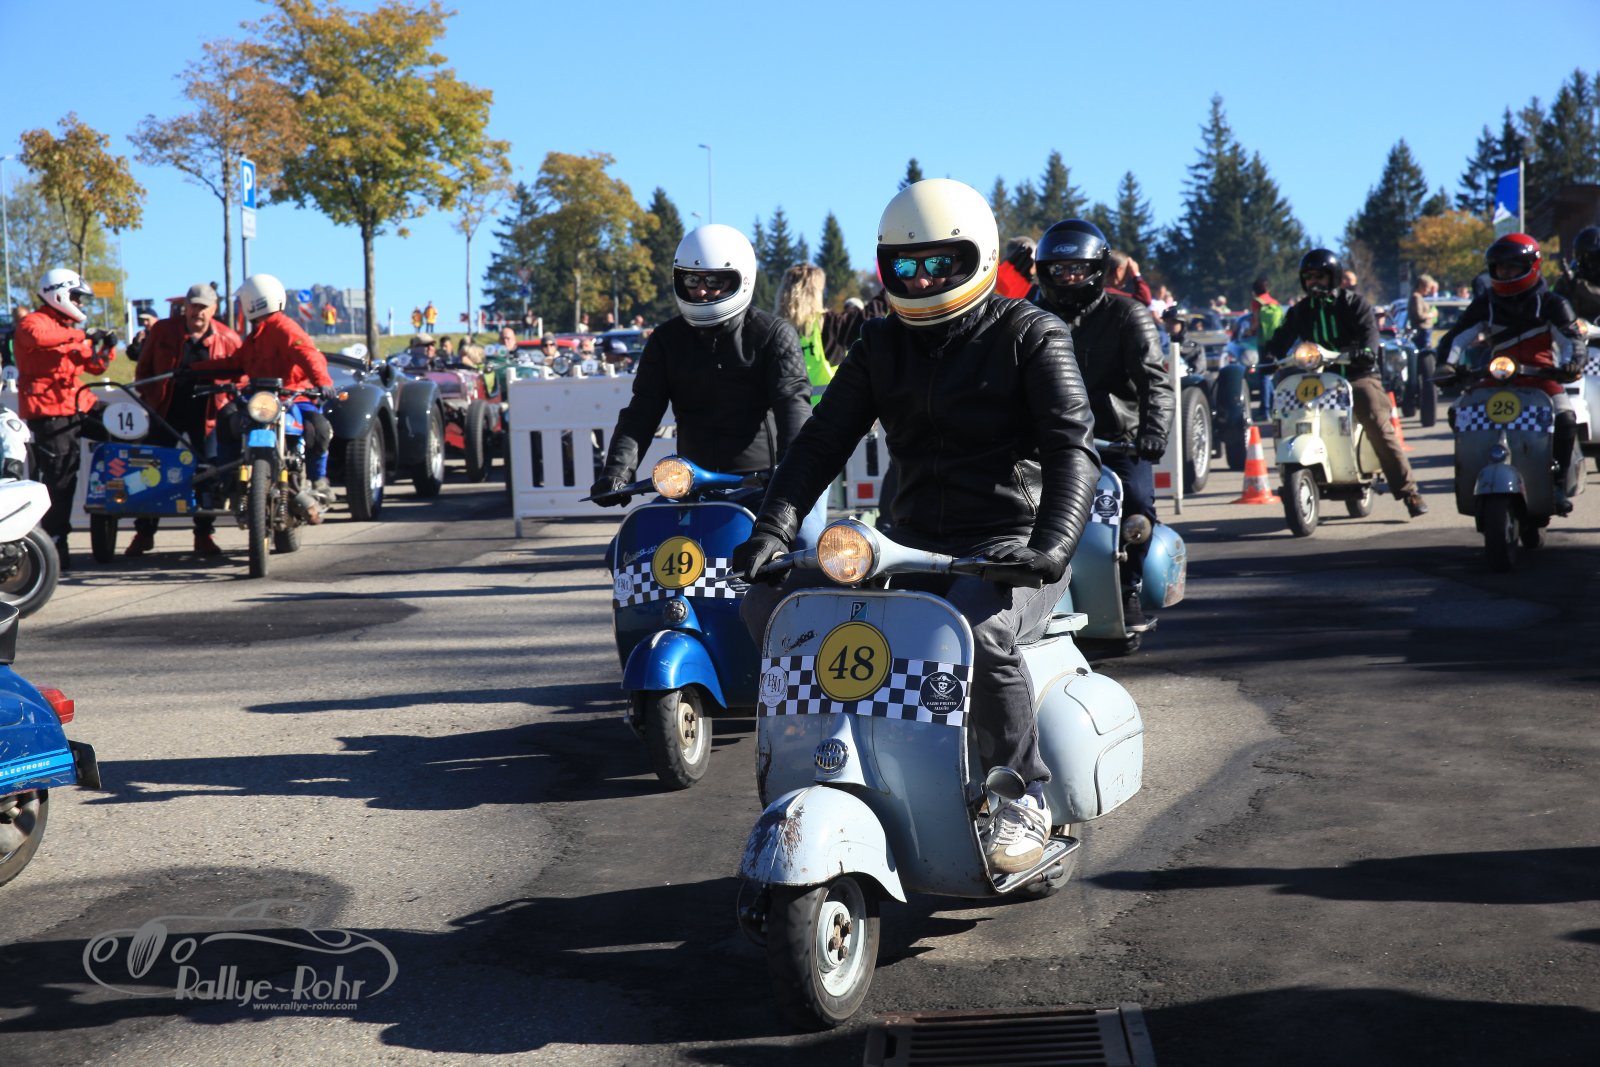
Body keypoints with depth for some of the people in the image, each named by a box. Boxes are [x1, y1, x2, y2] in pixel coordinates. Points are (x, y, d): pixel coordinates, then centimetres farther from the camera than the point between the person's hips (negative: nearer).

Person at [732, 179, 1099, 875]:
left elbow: (1073, 446, -13)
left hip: (1011, 544, -6)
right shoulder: (880, 347, 14)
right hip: (911, 543, 6)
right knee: (769, 603, -9)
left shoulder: (1030, 335, -2)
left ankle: (1024, 792, -17)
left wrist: (1050, 543, -31)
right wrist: (774, 527, -10)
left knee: (975, 630, -38)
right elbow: (822, 440, 8)